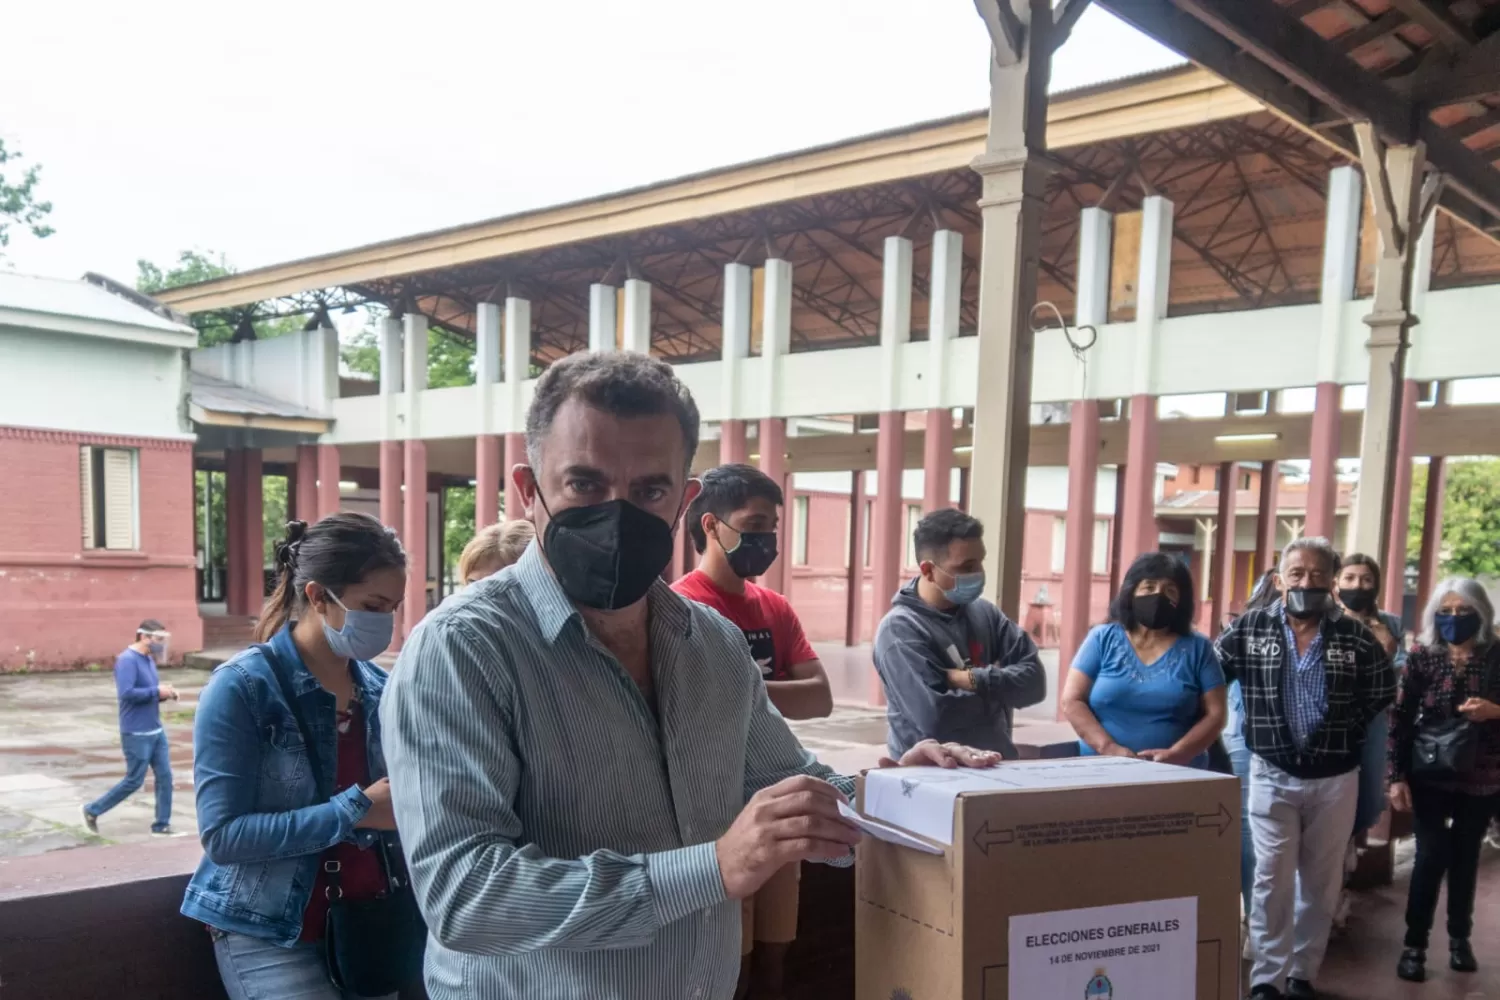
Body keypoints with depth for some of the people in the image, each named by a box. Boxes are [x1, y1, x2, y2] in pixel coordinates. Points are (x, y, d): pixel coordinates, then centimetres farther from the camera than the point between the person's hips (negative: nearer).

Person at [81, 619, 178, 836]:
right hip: (136, 734, -8)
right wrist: (156, 691, -22)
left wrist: (165, 693, 0)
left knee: (164, 776, 5)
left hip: (156, 730, 8)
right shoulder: (127, 660, -16)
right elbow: (125, 693, -27)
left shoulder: (149, 660, 10)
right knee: (134, 781, 2)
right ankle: (92, 811, 21)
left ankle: (162, 825, 13)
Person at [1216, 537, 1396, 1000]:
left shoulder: (1356, 636, -4)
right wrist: (1248, 723, 0)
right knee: (1272, 879, -1)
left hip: (1335, 779, 2)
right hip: (1272, 775, -1)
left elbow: (1383, 691, 9)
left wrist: (1347, 731, 3)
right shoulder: (1248, 629, -6)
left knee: (1321, 882, 12)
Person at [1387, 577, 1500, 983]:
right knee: (1431, 854, -2)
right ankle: (1414, 943, 12)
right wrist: (1397, 776, -11)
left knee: (1465, 857, 13)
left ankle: (1459, 937, 32)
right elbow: (1401, 718, -7)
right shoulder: (1422, 656, -7)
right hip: (1430, 775, -1)